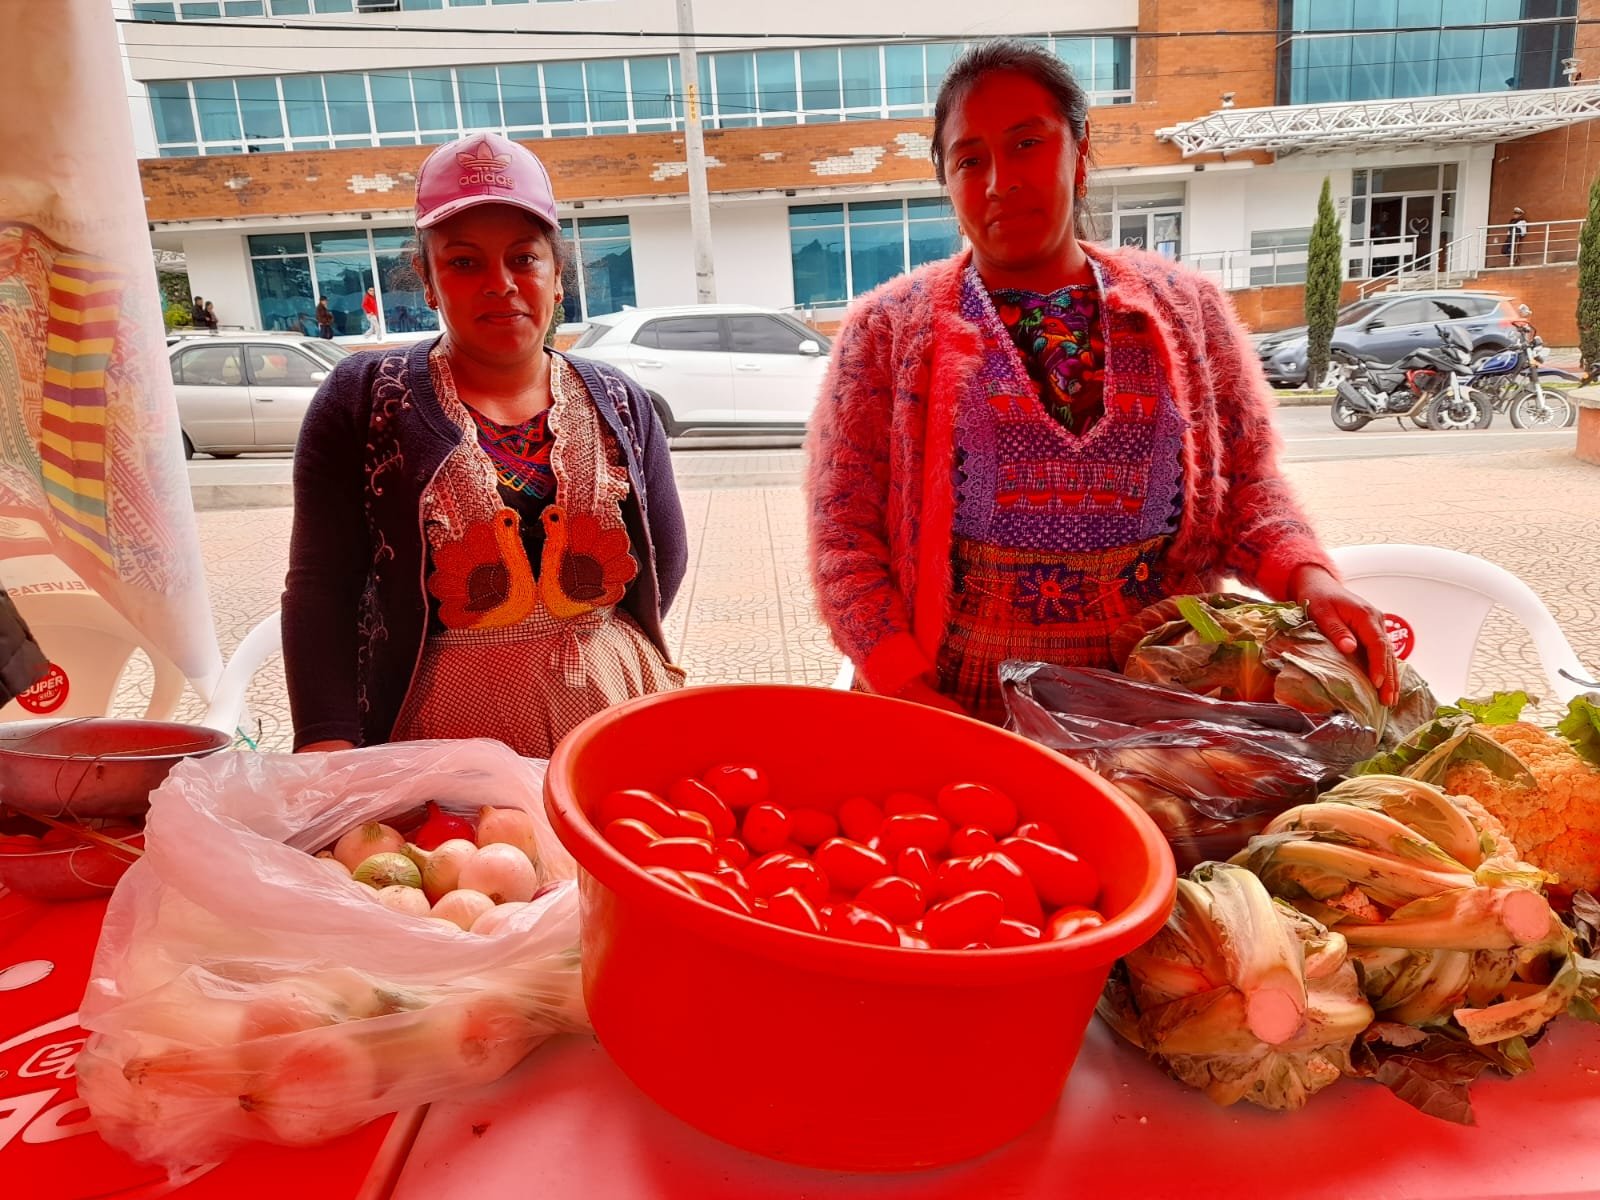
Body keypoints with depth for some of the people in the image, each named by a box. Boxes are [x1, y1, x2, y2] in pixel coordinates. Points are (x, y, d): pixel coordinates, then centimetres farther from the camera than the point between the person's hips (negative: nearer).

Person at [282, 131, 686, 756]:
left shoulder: (620, 404, 4)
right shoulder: (361, 398, -3)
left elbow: (663, 561, 5)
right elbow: (320, 588, -7)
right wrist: (329, 749, -17)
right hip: (436, 735, -2)